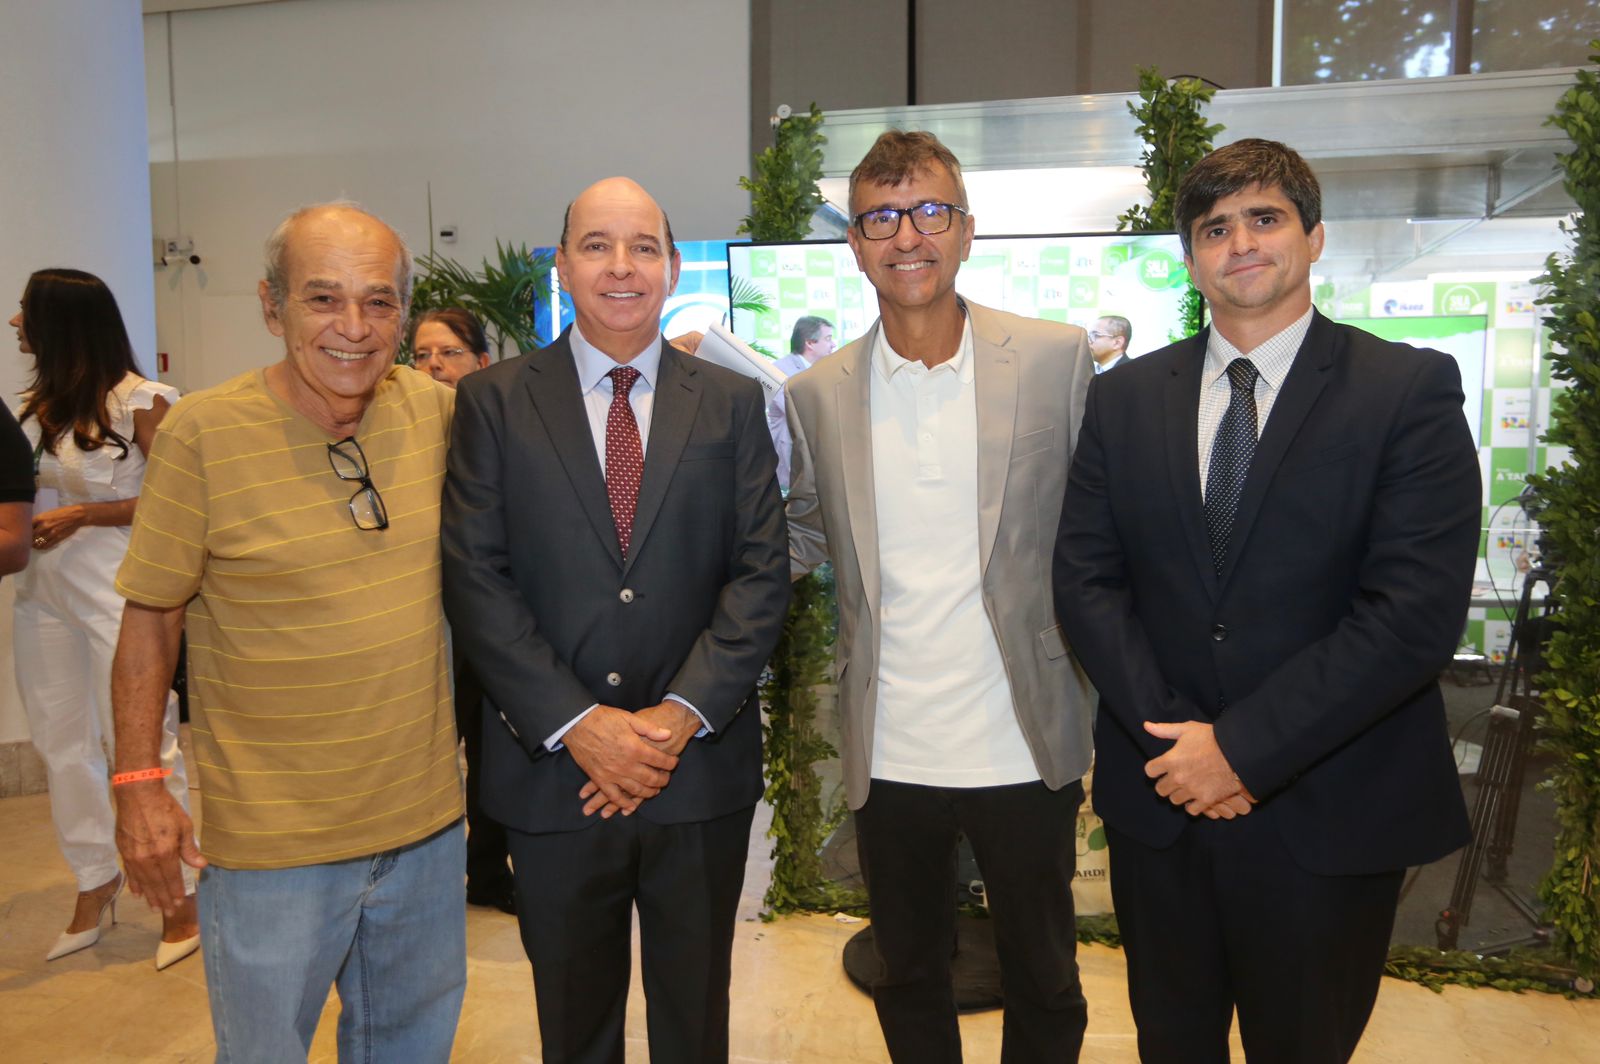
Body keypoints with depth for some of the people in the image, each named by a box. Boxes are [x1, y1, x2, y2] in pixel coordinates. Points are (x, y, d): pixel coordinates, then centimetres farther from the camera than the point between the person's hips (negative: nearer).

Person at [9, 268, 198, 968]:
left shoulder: (140, 402, -10)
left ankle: (178, 896, 12)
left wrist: (82, 516, -16)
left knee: (139, 743, -2)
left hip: (118, 593, -7)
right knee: (60, 746, 13)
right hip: (43, 592, 7)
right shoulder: (38, 403, 9)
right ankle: (94, 884, 29)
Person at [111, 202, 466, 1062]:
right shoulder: (203, 432, -12)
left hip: (426, 820, 4)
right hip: (271, 843, -3)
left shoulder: (436, 411, -4)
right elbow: (150, 620, -5)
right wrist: (138, 784, -5)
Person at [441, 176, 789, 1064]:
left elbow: (761, 571, -3)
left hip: (701, 767, 1)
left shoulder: (733, 403, 3)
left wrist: (682, 713, -14)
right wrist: (577, 722, -15)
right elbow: (474, 577, -7)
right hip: (551, 769, 0)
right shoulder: (493, 401, 0)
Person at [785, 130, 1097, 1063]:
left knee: (1044, 985, 19)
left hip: (1027, 746, -1)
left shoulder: (1057, 358, -5)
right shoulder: (819, 394, 1)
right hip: (890, 754, 2)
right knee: (909, 984, 21)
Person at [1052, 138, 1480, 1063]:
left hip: (1330, 813, -2)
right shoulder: (1124, 400, 3)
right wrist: (1171, 733, -12)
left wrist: (1243, 747, -18)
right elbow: (1086, 578, -1)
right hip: (1160, 797, 3)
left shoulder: (1411, 390, -7)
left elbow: (1417, 612, -16)